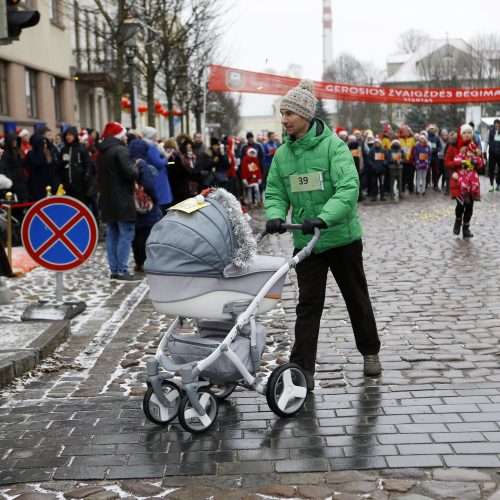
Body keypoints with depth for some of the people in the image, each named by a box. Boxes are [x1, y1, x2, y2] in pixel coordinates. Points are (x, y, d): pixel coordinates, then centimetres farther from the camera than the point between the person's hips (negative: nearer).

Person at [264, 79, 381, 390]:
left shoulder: (333, 145, -14)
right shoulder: (283, 154, 2)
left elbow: (348, 187, -25)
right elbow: (275, 193, 7)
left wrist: (324, 217, -38)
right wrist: (276, 215, -15)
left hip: (343, 237, -3)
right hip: (305, 241, 3)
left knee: (357, 297, 14)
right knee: (308, 305, 1)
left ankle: (370, 351, 35)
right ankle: (302, 369, 4)